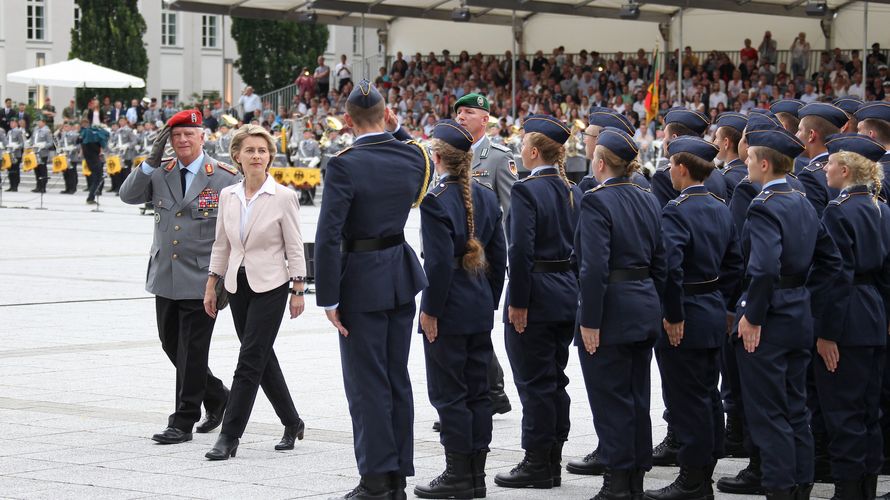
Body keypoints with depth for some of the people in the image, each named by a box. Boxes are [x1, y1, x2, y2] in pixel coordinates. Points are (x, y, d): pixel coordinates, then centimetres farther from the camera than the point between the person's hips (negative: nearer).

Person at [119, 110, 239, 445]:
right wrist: (151, 162, -16)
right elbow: (128, 196, -5)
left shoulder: (225, 177, -5)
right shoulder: (160, 174, 6)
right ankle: (216, 396, 33)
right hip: (165, 278, 5)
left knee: (192, 351, -3)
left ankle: (184, 422, 5)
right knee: (171, 345, 14)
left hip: (201, 280, -5)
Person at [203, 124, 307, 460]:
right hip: (238, 285, 5)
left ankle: (229, 437, -9)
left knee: (250, 361, -9)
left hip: (270, 286, -5)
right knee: (263, 358, 12)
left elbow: (294, 248, -5)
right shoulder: (227, 196, 6)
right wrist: (211, 286, 10)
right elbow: (221, 245, 12)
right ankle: (292, 423, 28)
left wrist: (298, 291, -8)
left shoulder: (283, 197, -7)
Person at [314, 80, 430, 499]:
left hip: (362, 281, -6)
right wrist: (392, 132, 15)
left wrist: (328, 299, -13)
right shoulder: (414, 157, -1)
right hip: (403, 275, 6)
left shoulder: (344, 166, -16)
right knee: (397, 378, 13)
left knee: (367, 383, 1)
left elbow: (328, 238, -19)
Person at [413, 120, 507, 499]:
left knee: (448, 393, -1)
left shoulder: (435, 200, -14)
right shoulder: (486, 197, 7)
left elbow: (439, 262, -18)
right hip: (481, 311, 7)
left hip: (448, 311, -7)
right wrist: (489, 303, 17)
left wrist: (430, 310, -12)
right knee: (477, 391, 11)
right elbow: (498, 257, 11)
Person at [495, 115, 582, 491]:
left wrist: (517, 302, -16)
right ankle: (552, 462, 18)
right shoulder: (572, 192, 10)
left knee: (534, 382, -2)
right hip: (568, 294, 8)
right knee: (554, 380, 13)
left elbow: (521, 250, -19)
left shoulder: (526, 190, -14)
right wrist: (572, 291, 17)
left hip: (536, 295, -8)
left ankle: (537, 465, 2)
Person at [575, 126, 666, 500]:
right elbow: (660, 262, 12)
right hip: (644, 311, 8)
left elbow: (595, 267, -20)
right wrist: (653, 307, 18)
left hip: (611, 313, -8)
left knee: (610, 399, -2)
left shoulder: (597, 201, -14)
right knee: (637, 398, 13)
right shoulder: (648, 201, 9)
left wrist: (590, 321, -17)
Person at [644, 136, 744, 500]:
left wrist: (673, 316, -19)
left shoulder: (677, 211, -17)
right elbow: (734, 263, 13)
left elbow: (671, 266, -27)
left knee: (687, 399, -3)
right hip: (714, 316, 9)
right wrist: (720, 302, 16)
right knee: (707, 396, 14)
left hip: (686, 320, -9)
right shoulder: (721, 209, 9)